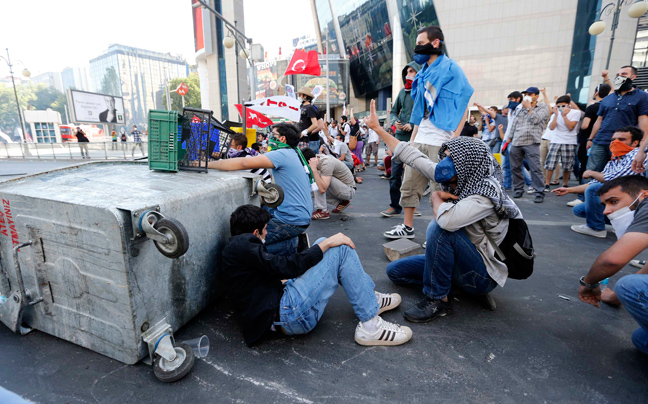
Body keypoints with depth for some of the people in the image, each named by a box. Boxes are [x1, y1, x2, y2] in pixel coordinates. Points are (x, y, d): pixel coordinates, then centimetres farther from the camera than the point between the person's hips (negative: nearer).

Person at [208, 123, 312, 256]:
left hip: (293, 219, -10)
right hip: (300, 214, 10)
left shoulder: (283, 154, -15)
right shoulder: (294, 153, 15)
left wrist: (208, 164, -13)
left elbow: (244, 163, -19)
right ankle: (293, 239, 19)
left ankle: (292, 245, 1)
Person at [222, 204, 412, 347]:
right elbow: (287, 267, -19)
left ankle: (371, 299, 17)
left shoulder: (237, 247, 21)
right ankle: (371, 327, -8)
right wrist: (326, 244, -12)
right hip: (286, 314, -11)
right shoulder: (242, 243, -11)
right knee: (342, 249, -11)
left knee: (325, 243, 14)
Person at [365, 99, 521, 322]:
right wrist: (378, 129, 0)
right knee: (395, 270, 4)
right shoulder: (454, 180, -4)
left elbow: (447, 219, -45)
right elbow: (413, 157, -1)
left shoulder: (486, 194, -26)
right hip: (457, 261, 8)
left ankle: (437, 300, -17)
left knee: (440, 227, -33)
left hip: (483, 274, -8)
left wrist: (436, 197, -21)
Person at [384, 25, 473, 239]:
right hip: (420, 141, 7)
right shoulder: (423, 73, 18)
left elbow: (463, 107, -7)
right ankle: (407, 227, 22)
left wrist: (454, 139, -17)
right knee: (409, 185, 8)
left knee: (440, 189, -2)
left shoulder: (450, 68, -2)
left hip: (441, 142, -7)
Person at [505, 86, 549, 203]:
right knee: (515, 168, 7)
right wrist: (508, 140, 14)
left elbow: (535, 120, -10)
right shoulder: (520, 108, 21)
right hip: (516, 143, 5)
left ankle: (540, 193, -5)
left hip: (531, 143, -5)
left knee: (535, 169, -9)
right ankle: (518, 190, 19)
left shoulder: (543, 107, 8)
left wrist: (529, 107, 2)